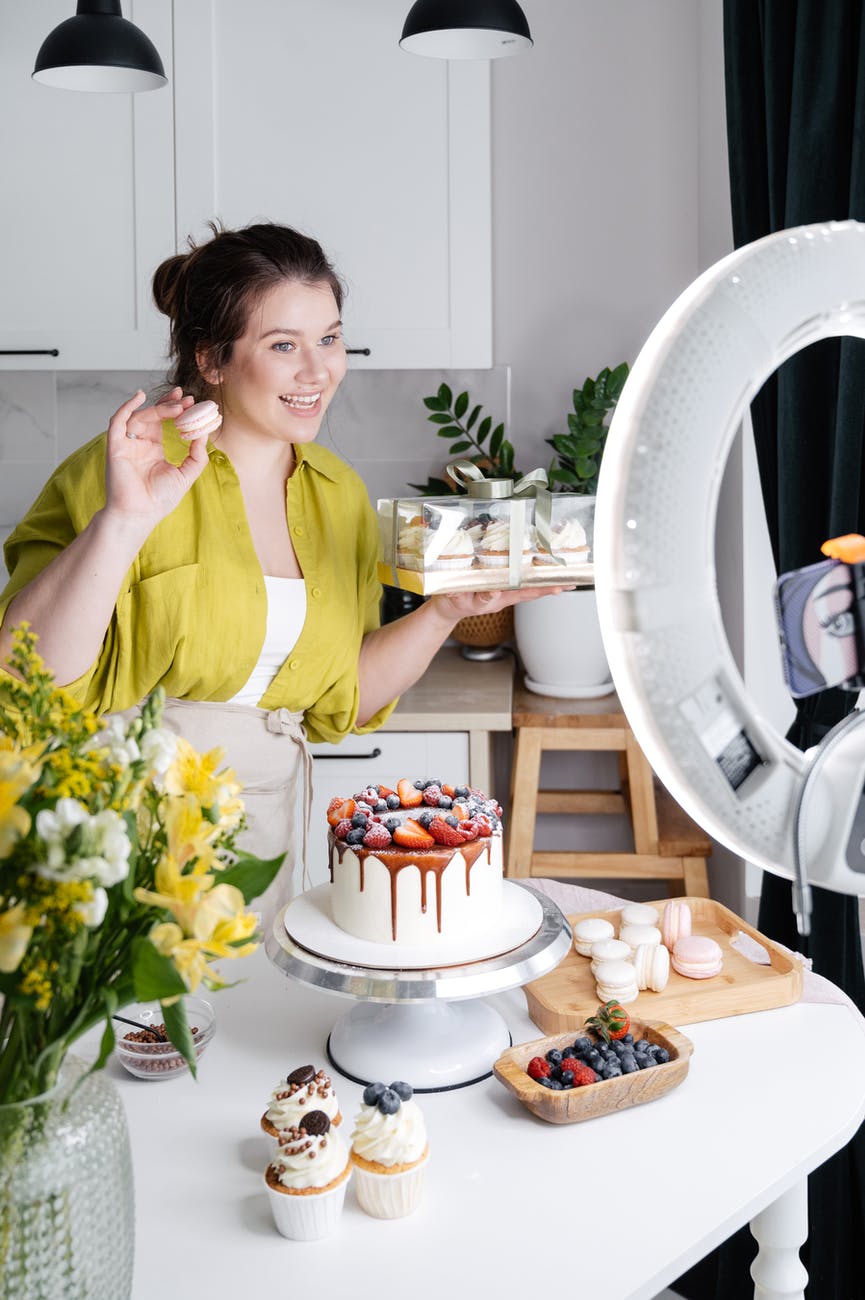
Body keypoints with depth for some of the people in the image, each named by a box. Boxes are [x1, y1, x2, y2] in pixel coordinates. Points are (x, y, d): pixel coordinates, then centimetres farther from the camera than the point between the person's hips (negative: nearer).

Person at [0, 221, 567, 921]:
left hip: (263, 831, 5)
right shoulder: (125, 470, -11)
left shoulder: (339, 493, 7)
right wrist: (123, 521, -29)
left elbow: (340, 699, 11)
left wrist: (447, 609, 0)